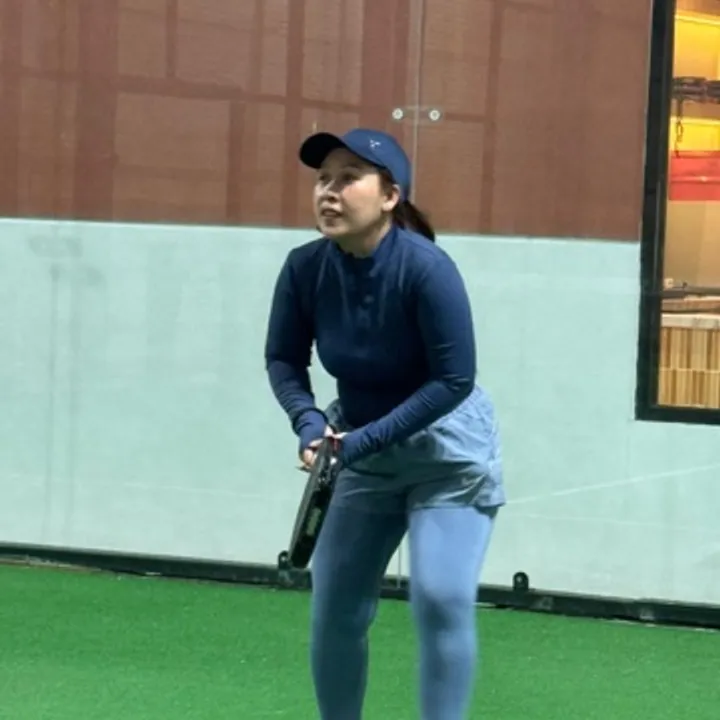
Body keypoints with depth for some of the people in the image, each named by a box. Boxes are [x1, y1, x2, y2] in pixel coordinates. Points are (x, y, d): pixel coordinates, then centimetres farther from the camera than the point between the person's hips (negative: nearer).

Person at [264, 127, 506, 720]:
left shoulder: (426, 268, -28)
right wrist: (310, 423, -21)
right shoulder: (306, 268, -14)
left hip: (448, 447, -5)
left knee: (441, 597, -19)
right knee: (335, 609, 7)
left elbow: (454, 380, -25)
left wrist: (363, 440, -28)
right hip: (362, 449, 5)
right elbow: (283, 360, -1)